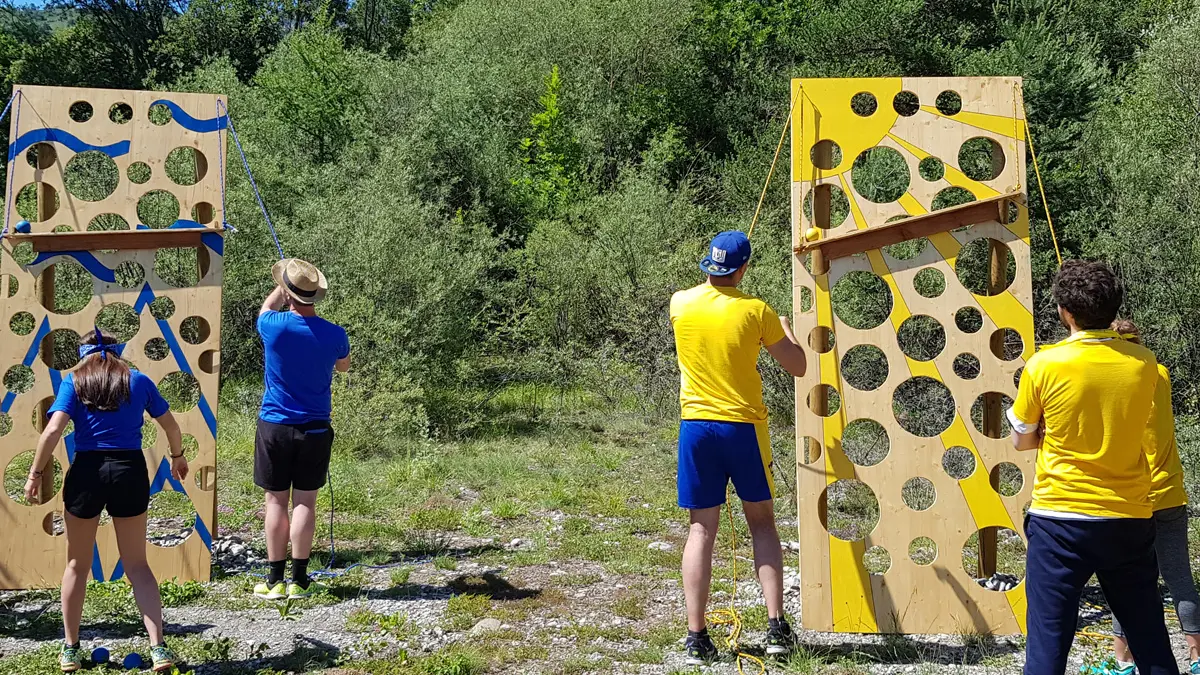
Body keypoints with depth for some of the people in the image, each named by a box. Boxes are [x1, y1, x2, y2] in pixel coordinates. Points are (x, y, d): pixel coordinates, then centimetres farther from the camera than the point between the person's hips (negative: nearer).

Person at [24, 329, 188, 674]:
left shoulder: (74, 381, 4)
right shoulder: (138, 381, 9)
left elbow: (53, 430, -9)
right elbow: (171, 427, 14)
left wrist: (35, 473, -1)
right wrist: (177, 457, 31)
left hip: (87, 471, -1)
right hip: (131, 471, 1)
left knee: (77, 564, 17)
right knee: (137, 564, 10)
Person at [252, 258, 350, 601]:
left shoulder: (274, 327, -13)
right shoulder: (335, 335, -9)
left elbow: (266, 308, 15)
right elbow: (343, 366, 15)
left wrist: (282, 287, 30)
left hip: (274, 427, -1)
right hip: (315, 429, 1)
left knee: (276, 502, 6)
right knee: (304, 502, 5)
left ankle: (275, 580, 11)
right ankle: (299, 580, 8)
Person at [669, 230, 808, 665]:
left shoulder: (680, 303, -1)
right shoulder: (756, 311, -7)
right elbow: (798, 367, 2)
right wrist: (785, 330, 20)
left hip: (696, 426, 2)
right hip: (744, 427, -2)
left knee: (702, 529, 5)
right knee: (762, 522, 14)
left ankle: (696, 638, 2)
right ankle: (777, 626, 9)